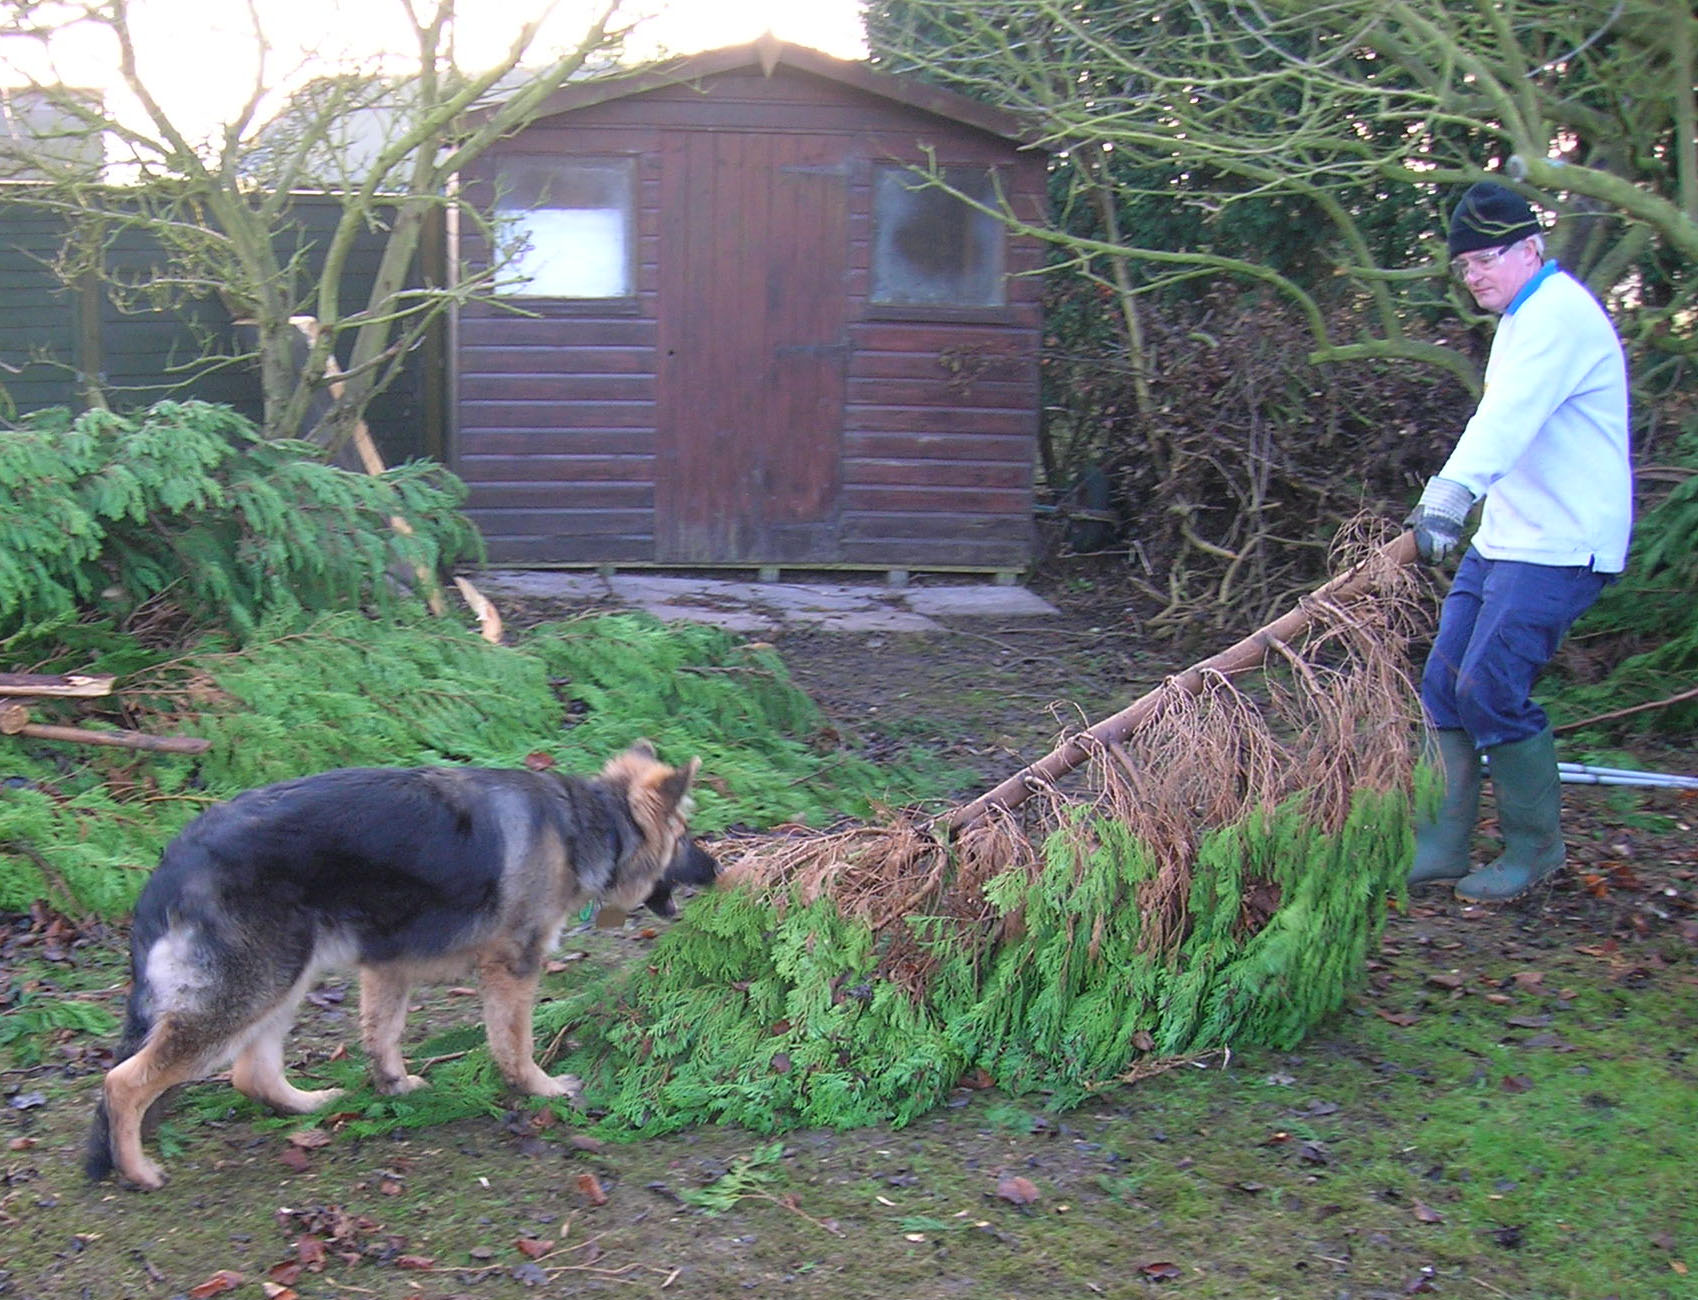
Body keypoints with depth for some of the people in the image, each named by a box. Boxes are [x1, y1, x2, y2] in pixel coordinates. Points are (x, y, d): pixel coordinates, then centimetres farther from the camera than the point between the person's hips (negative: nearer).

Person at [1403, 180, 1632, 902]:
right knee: (1443, 686, 5)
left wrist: (1449, 496, -42)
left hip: (1560, 548, -10)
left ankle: (1535, 848, 5)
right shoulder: (1524, 317, 18)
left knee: (1490, 690, -13)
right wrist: (1450, 505, 25)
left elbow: (1508, 419, -31)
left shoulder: (1560, 313, -15)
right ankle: (1440, 849, 11)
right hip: (1503, 538, 10)